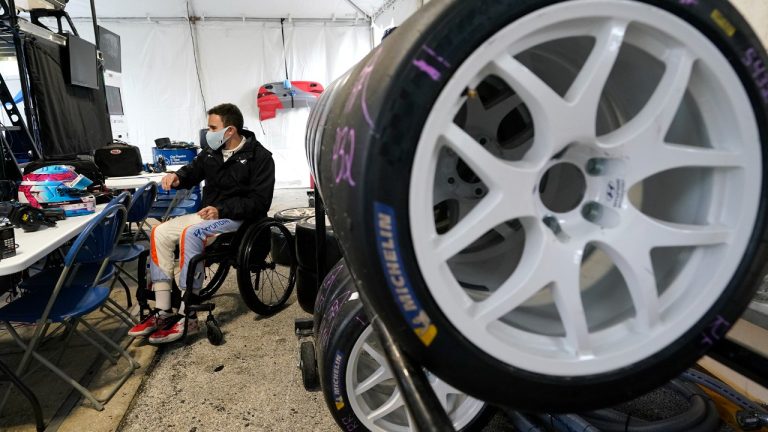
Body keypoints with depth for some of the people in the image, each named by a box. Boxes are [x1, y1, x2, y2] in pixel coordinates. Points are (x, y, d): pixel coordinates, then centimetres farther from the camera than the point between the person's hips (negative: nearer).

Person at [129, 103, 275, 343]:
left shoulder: (259, 157, -11)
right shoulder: (212, 151, 9)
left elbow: (260, 201, -17)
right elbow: (194, 171, 24)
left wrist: (221, 210, -25)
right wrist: (177, 177, -1)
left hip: (237, 219, -8)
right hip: (209, 214, 8)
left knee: (191, 234, -32)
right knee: (160, 233, -8)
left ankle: (187, 318, -26)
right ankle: (163, 312, -8)